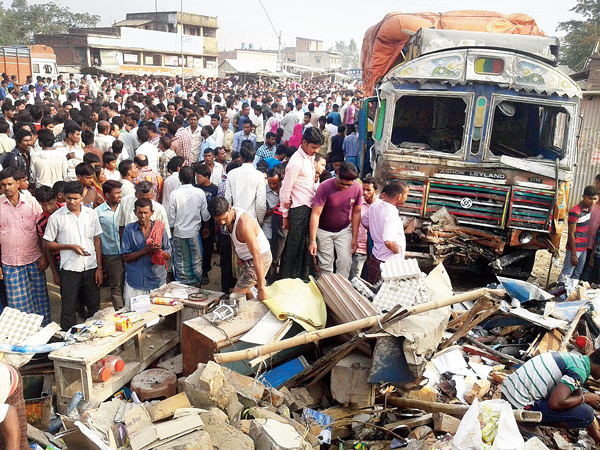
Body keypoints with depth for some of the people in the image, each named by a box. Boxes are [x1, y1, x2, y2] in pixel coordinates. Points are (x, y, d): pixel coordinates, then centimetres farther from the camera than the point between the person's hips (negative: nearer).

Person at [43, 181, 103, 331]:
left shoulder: (91, 213, 2)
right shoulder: (56, 217, -6)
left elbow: (97, 241, 6)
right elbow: (47, 243, -1)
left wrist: (99, 268, 3)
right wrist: (71, 246, -14)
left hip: (91, 267, 3)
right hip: (69, 269, -3)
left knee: (94, 306, 13)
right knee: (68, 309, 6)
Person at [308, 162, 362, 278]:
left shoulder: (357, 188, -14)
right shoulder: (325, 187, -25)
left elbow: (356, 212, -1)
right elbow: (315, 214, -24)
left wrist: (354, 237, -1)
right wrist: (313, 241, -27)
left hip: (344, 230, 3)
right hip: (324, 231, -2)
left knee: (346, 262, -5)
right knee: (326, 265, 0)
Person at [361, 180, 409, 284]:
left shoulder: (376, 204, -2)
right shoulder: (391, 215, -28)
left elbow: (364, 221, 16)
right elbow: (389, 242, -37)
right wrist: (398, 250, -18)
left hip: (375, 256, 8)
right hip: (389, 262, -8)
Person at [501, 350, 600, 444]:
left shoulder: (578, 357, 10)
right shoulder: (579, 371, -18)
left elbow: (577, 394, 21)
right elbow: (555, 403, -29)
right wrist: (585, 398, -11)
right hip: (521, 405, -10)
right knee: (585, 413, -16)